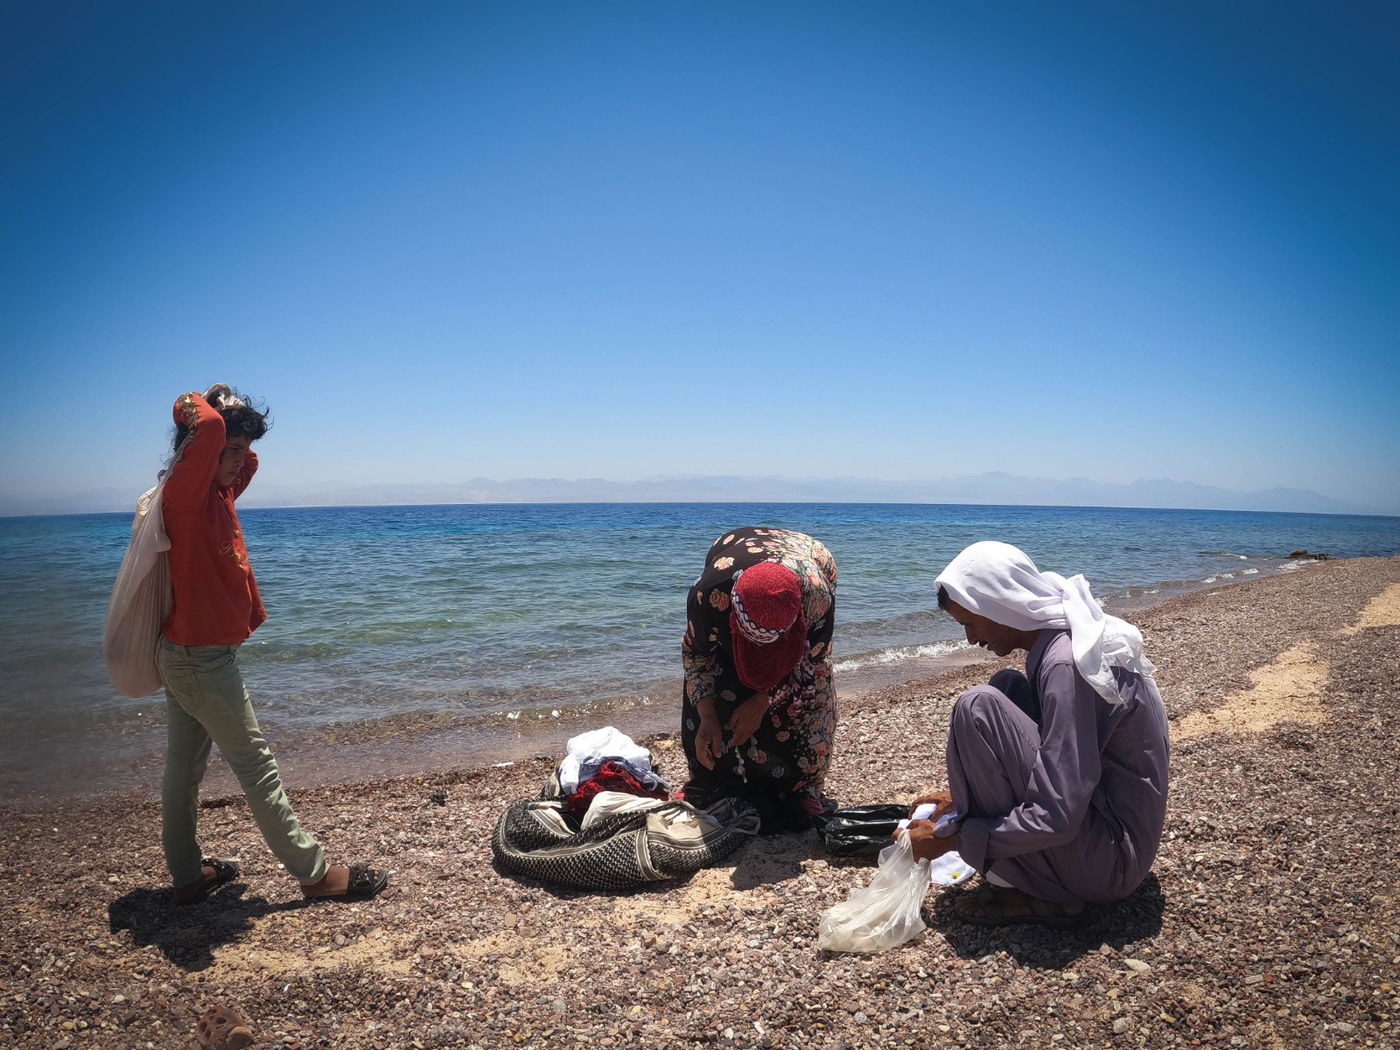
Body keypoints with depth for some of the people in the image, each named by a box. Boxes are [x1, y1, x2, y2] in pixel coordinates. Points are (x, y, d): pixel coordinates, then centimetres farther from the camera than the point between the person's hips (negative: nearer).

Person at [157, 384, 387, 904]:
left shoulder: (218, 494, 7)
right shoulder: (184, 494, -19)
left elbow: (247, 461, 30)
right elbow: (209, 427, -38)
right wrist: (199, 406, -17)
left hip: (186, 652, 9)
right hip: (201, 657, -9)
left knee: (185, 765, 16)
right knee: (257, 767, -2)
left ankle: (187, 874, 29)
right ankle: (314, 872, 6)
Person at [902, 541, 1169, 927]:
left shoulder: (1066, 664, -25)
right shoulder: (1065, 640, 5)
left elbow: (1056, 820, -28)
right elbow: (1057, 773, 18)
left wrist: (951, 839, -16)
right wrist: (963, 797, 13)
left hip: (1108, 862, -10)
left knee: (978, 708, -20)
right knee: (1007, 689, 8)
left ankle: (1040, 894, -7)